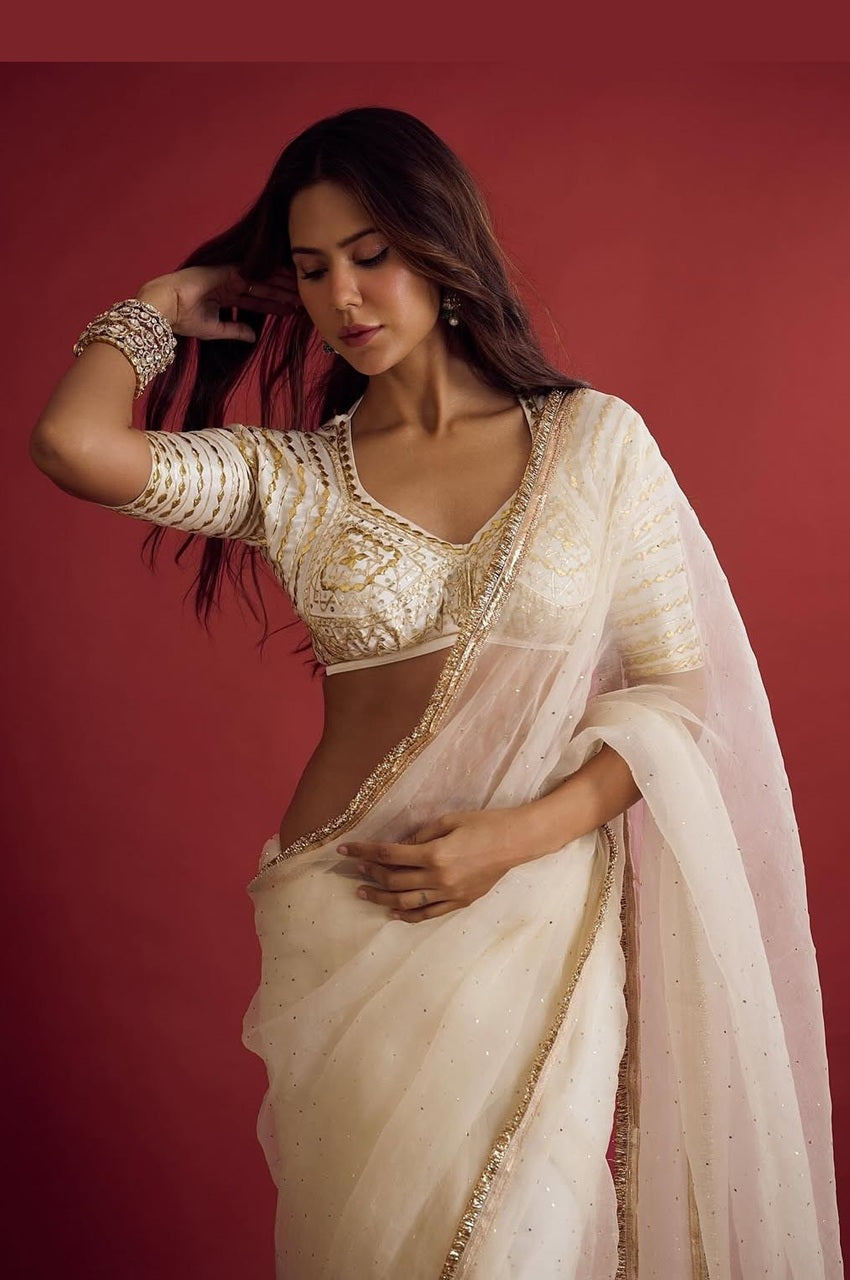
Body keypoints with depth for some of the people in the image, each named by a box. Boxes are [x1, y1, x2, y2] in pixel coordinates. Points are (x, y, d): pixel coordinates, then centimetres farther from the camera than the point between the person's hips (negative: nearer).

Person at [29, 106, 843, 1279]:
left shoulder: (596, 439, 0)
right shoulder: (292, 475, 1)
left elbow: (675, 685, -1)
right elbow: (72, 443, -15)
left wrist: (520, 835, -13)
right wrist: (164, 307, 3)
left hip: (546, 911, 0)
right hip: (350, 918, 1)